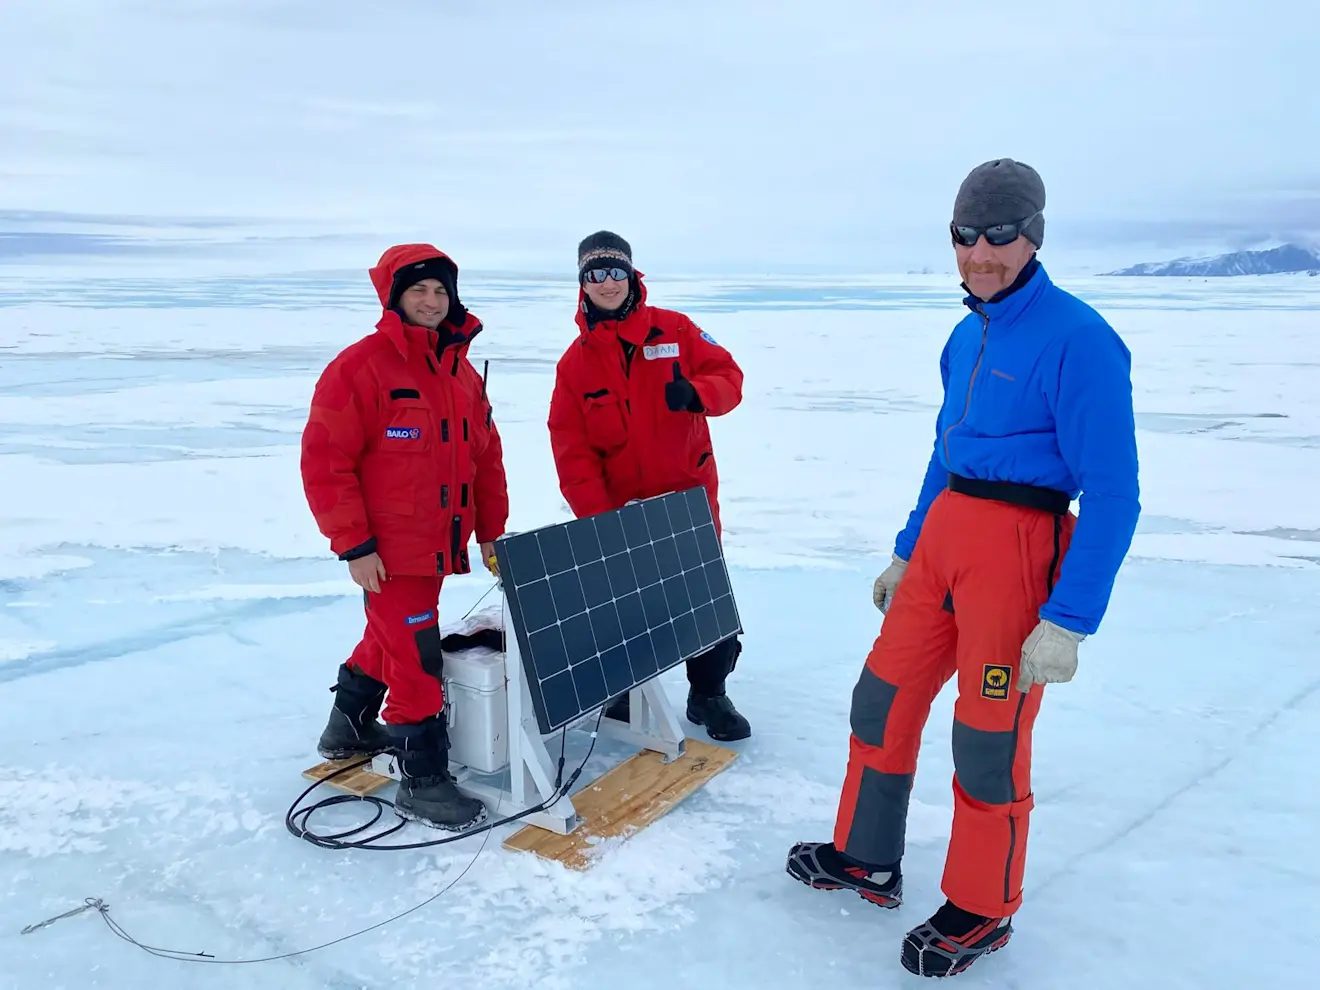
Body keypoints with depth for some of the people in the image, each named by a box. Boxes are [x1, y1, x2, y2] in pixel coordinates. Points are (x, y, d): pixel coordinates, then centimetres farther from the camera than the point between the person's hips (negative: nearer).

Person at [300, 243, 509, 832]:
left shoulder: (462, 373, 9)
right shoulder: (359, 368, -14)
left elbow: (486, 458, 14)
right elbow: (325, 462, -16)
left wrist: (491, 532, 11)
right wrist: (354, 545, -17)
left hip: (439, 546, 8)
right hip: (389, 551, -8)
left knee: (389, 638, 23)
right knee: (415, 659, -5)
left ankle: (349, 732, 44)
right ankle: (423, 780, 8)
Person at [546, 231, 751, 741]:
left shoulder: (674, 331, -2)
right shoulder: (575, 361, -1)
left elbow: (728, 376, -2)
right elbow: (571, 448, -5)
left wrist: (696, 392, -26)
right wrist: (595, 516, -15)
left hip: (689, 493, 0)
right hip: (622, 508, 1)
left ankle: (708, 693, 21)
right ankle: (626, 689, 28)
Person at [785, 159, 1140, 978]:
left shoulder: (1076, 339, -14)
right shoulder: (967, 337, 10)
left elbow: (1111, 495, -16)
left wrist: (1068, 621, -19)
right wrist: (905, 554, 23)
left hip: (1016, 548, -8)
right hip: (942, 534, 8)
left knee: (989, 739, 2)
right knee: (884, 697, 14)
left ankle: (983, 910, 25)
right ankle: (868, 859, 34)